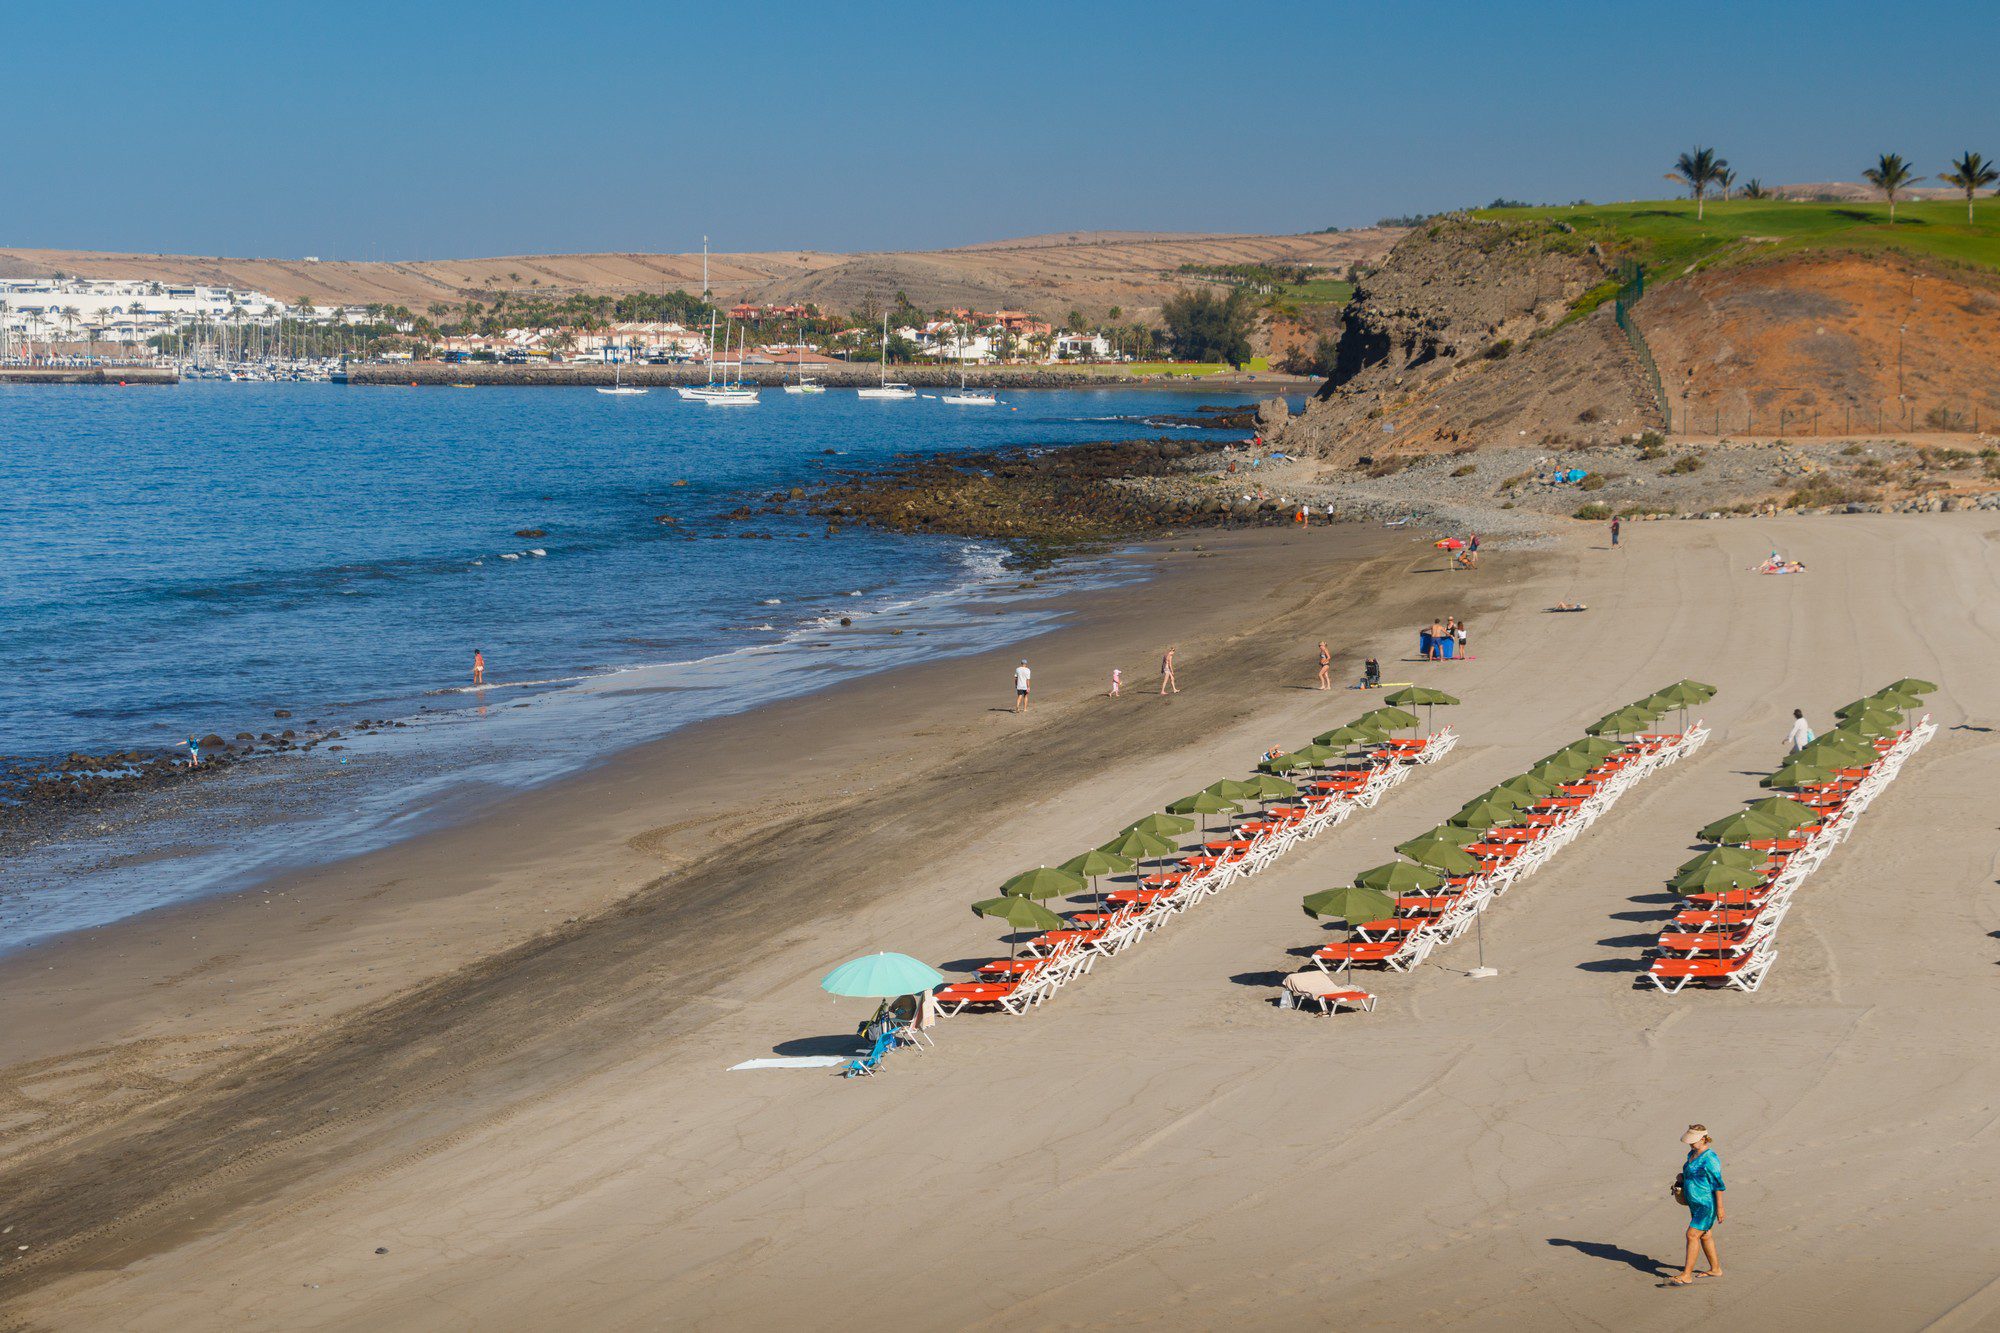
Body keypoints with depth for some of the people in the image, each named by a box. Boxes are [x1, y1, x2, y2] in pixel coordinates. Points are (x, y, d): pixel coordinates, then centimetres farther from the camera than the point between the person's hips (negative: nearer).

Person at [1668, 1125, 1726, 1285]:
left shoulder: (1709, 1159, -20)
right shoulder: (1692, 1154, 8)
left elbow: (1718, 1184, -20)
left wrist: (1720, 1207, -20)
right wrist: (1682, 1179, 5)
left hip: (1707, 1204, -10)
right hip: (1695, 1203, 10)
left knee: (1692, 1235, -11)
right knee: (1704, 1236, 17)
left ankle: (1686, 1275, -9)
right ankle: (1715, 1269, 31)